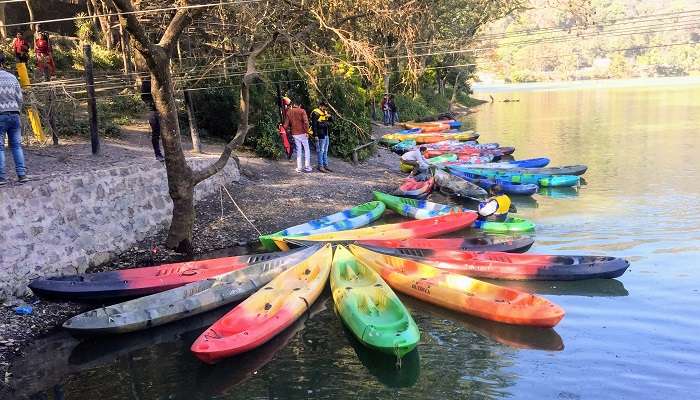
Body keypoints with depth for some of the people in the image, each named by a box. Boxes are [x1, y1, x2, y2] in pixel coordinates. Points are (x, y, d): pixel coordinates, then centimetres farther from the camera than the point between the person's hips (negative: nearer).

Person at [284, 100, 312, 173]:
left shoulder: (289, 112, 6)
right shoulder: (302, 111, -5)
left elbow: (286, 125, 2)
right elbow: (306, 122, -16)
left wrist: (289, 130, 18)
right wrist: (306, 132, -11)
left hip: (294, 134, 4)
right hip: (302, 133, -4)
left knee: (298, 151, 12)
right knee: (306, 150, 6)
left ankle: (299, 168, 10)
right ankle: (307, 167, 3)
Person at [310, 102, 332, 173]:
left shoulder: (326, 113, 16)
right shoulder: (316, 113, -9)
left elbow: (329, 123, 21)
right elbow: (314, 125, -14)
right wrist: (316, 135, -19)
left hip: (326, 135, 8)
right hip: (320, 135, -8)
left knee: (325, 151, 12)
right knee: (321, 151, -5)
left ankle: (325, 165, 19)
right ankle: (320, 166, 0)